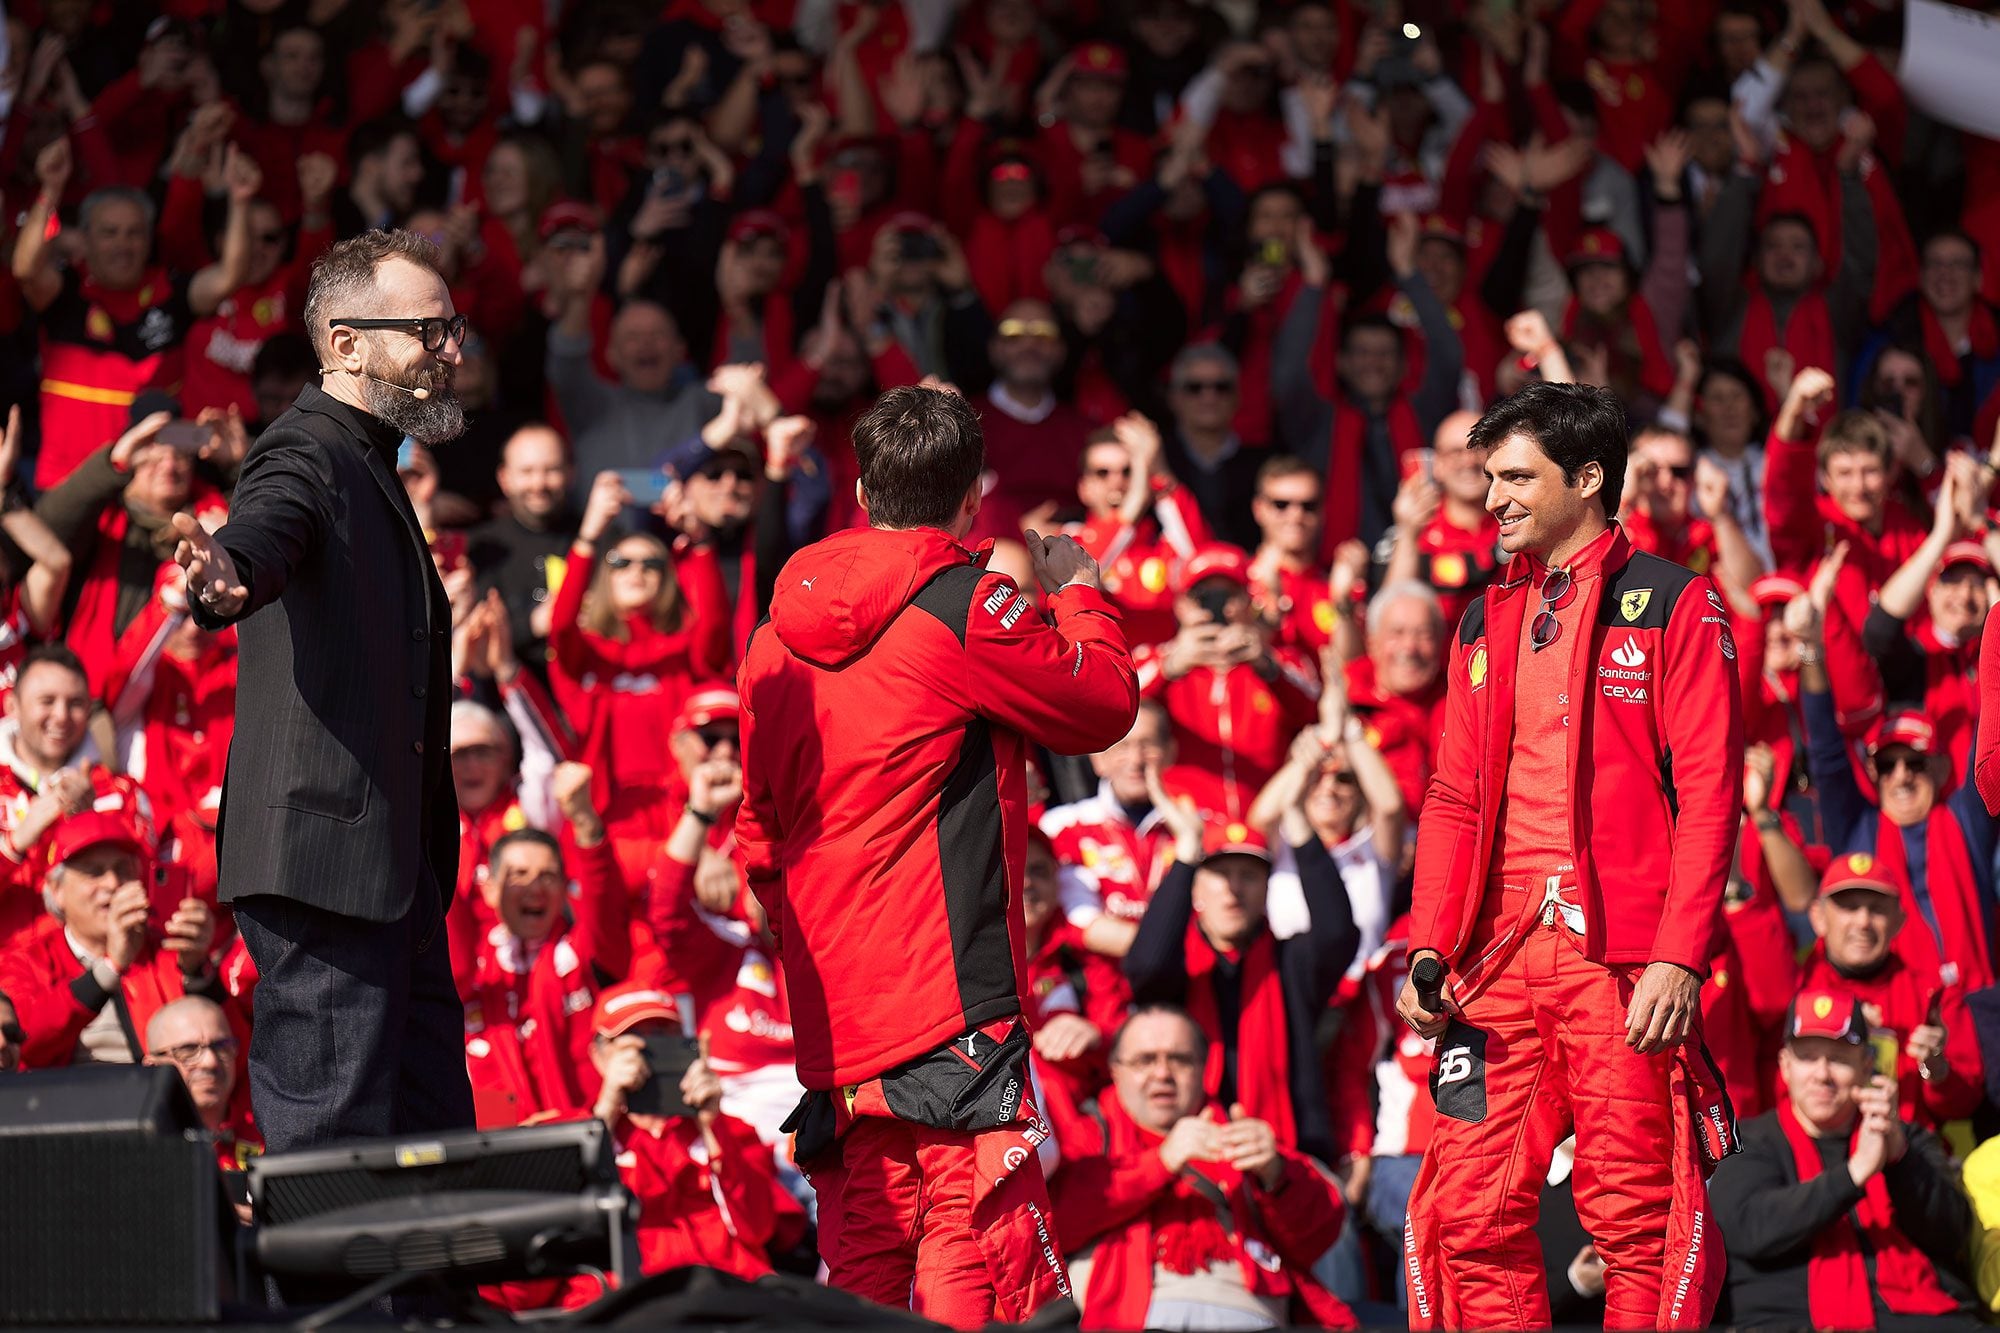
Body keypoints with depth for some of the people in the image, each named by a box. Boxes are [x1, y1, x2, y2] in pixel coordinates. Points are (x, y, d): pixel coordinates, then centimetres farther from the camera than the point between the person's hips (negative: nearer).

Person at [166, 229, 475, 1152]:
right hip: (324, 861, -10)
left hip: (394, 869, 10)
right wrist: (226, 580, -56)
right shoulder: (307, 454, -9)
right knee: (333, 1145, -10)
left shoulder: (374, 469, 22)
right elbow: (263, 531, -33)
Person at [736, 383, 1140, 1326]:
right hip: (951, 997, -7)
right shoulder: (966, 609, -9)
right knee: (984, 1244, -9)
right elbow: (1106, 701, 4)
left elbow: (758, 834, 19)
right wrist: (1077, 594, 21)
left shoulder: (779, 633, 13)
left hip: (829, 1011, 7)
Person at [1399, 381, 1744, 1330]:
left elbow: (1709, 794, -4)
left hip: (1622, 958, -5)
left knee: (1635, 1218, -6)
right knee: (1472, 1214, -1)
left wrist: (1677, 957, -14)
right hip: (1502, 957, 5)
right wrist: (1430, 944, 5)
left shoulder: (1672, 605, 2)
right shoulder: (1487, 622, 19)